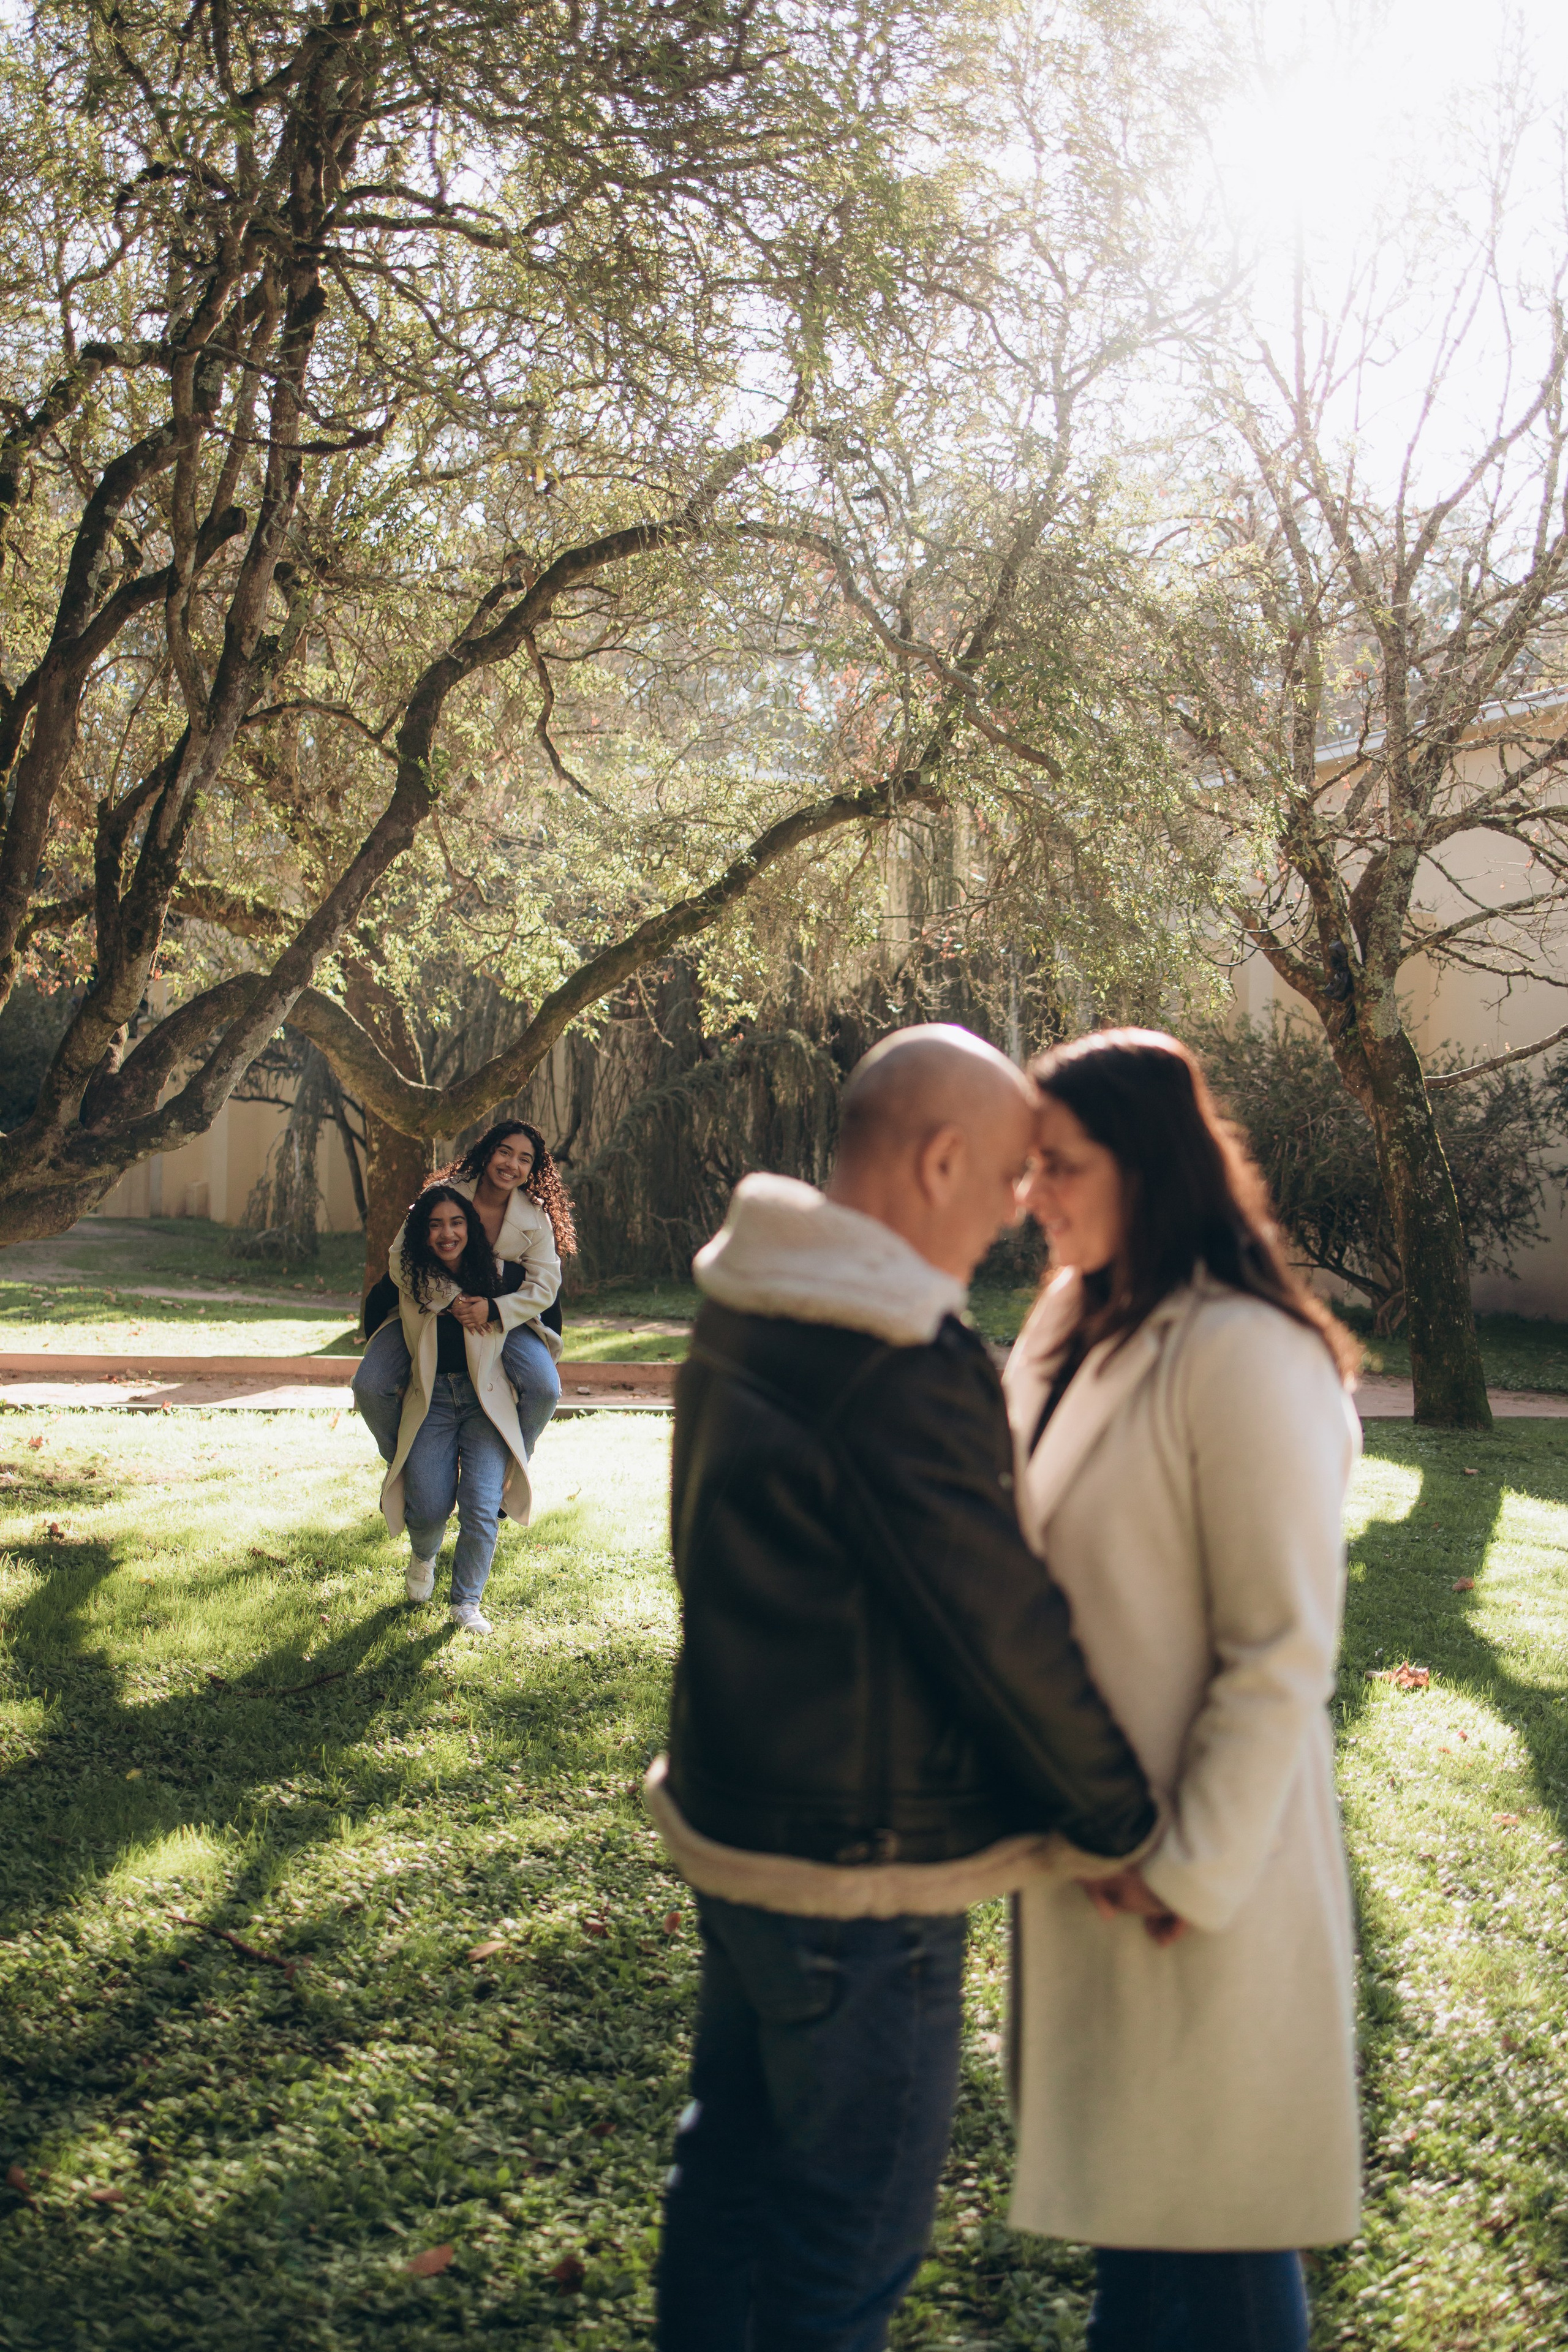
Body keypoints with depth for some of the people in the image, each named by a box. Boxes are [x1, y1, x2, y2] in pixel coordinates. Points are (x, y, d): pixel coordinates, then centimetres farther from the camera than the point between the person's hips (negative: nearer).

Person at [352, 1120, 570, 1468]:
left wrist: (494, 1310, -27)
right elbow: (400, 1260, -14)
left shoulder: (536, 1219, -7)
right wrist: (448, 1302, -28)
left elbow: (543, 1287, -8)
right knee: (370, 1388, -18)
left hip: (505, 1316, 1)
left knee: (544, 1390, -23)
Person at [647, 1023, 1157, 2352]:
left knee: (734, 2158, 24)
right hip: (858, 1873, -9)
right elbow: (1008, 1639, -21)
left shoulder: (746, 1313, 2)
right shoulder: (903, 1376, -28)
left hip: (733, 1822, 9)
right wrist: (1130, 1830, -6)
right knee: (854, 2220, 9)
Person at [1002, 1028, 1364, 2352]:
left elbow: (1285, 1651, -21)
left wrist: (1189, 1871, -18)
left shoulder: (1242, 1354, -22)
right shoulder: (1077, 1327, 5)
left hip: (1200, 1860, -8)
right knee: (1121, 2159, 23)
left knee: (1206, 2196, 9)